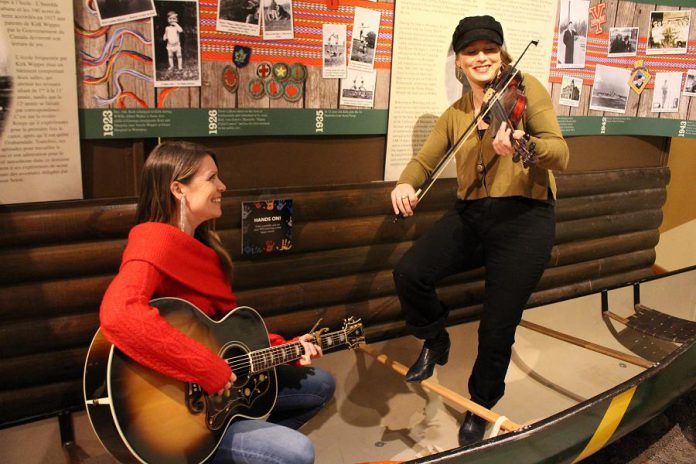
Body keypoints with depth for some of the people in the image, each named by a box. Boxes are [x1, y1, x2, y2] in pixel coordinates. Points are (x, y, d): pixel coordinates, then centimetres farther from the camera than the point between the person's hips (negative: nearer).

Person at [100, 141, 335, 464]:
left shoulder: (200, 244, 7)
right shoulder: (155, 241, -23)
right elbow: (118, 314, -43)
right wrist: (208, 370, -36)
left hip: (223, 381, 9)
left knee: (321, 385, 16)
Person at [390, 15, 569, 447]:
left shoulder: (525, 88, -2)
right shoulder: (456, 114, 14)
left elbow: (561, 155, -11)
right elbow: (424, 160, 13)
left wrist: (524, 143, -35)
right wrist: (406, 184, -11)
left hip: (525, 219, -4)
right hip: (470, 217, 4)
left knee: (497, 330, -1)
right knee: (409, 272, -21)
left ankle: (481, 406, 31)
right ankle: (436, 340, 12)